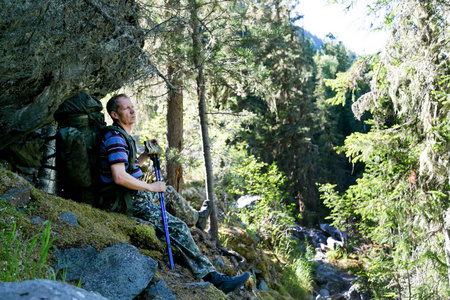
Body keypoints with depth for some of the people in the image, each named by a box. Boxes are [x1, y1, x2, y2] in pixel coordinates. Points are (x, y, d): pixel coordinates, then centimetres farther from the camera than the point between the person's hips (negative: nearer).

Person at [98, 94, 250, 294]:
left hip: (132, 194, 10)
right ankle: (211, 276, -13)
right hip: (124, 201, -10)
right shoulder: (115, 138, -18)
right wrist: (150, 187, -19)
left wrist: (147, 154, 10)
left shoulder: (122, 136, 15)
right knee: (177, 227, -15)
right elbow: (119, 177, -29)